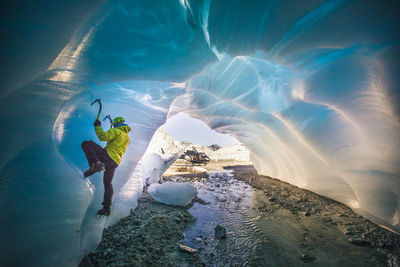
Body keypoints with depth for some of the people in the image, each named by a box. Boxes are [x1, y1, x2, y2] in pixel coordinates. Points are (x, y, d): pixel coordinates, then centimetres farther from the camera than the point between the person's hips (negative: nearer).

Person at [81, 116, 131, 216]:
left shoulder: (116, 131, -3)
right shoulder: (127, 137, 22)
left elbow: (103, 136, -18)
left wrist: (98, 126, -3)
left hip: (108, 156, -8)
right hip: (115, 162, 8)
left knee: (86, 144, -6)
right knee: (108, 184, 19)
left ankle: (95, 164, -26)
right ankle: (106, 209, 22)